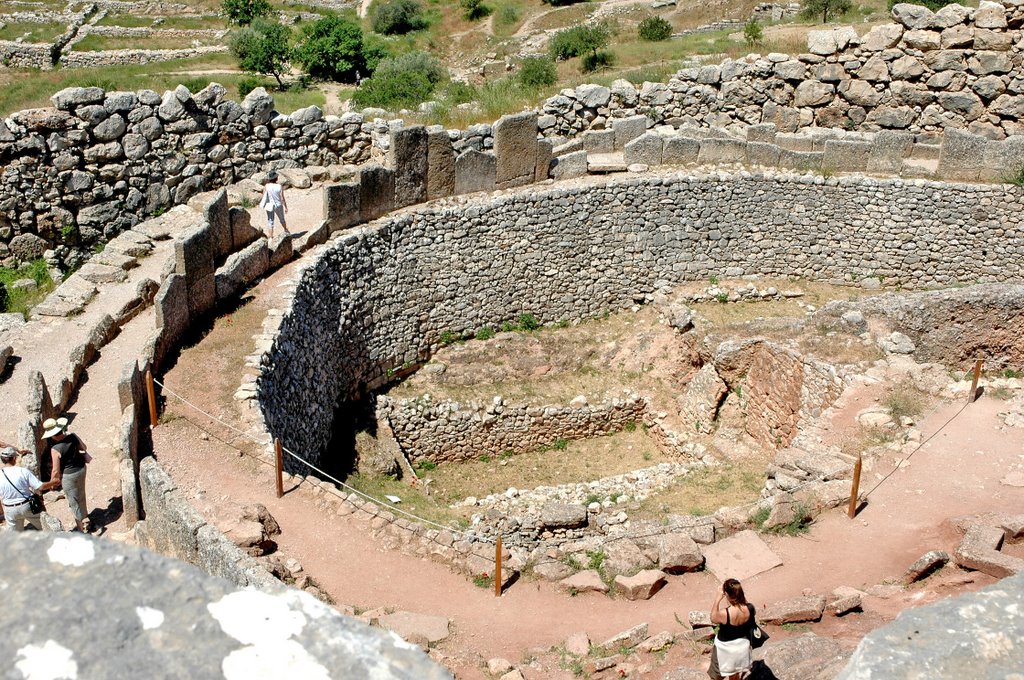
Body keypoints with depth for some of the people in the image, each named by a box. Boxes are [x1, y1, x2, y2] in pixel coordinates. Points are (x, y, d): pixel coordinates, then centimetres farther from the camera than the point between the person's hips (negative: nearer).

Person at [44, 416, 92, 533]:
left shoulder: (55, 449, -28)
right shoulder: (72, 436, -14)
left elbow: (56, 470, -20)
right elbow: (83, 447, 5)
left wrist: (52, 482, -3)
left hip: (68, 475, -6)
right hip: (81, 469, 6)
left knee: (74, 501, 12)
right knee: (81, 496, 29)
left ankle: (80, 526, 24)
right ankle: (84, 517, 50)